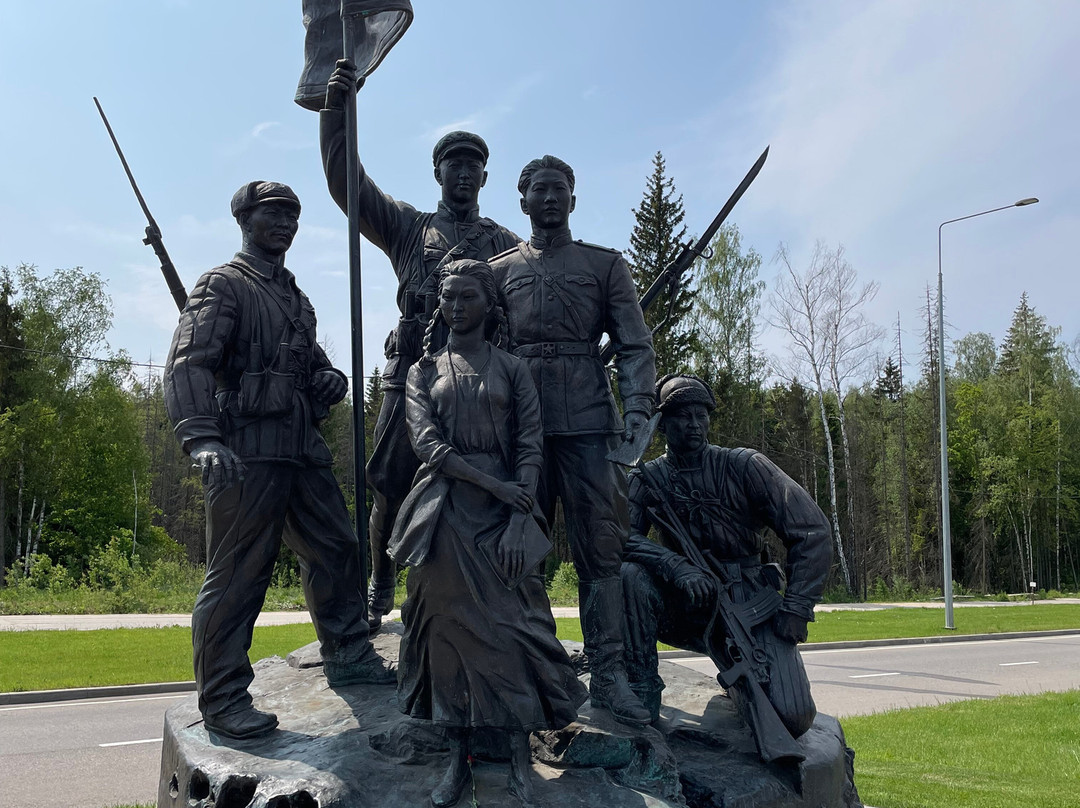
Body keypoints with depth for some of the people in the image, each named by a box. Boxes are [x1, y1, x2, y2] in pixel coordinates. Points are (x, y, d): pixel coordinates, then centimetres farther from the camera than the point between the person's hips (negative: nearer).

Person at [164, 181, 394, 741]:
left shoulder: (295, 298, 24)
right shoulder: (224, 285, -2)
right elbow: (188, 363, -17)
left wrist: (329, 378, 7)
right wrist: (201, 437, -33)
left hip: (302, 450, 8)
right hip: (248, 450, -8)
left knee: (335, 547, 13)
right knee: (238, 574, -6)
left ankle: (346, 655, 28)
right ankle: (222, 700, 0)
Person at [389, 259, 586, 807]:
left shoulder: (512, 370, 6)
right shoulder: (424, 371, 9)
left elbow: (530, 448, -1)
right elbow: (427, 443, -4)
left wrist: (519, 520, -14)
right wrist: (494, 484, -14)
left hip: (505, 509, -1)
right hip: (445, 510, 1)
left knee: (510, 623, -5)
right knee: (449, 623, 1)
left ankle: (520, 763, 2)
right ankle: (458, 758, 9)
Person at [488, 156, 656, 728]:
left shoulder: (605, 265, 14)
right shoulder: (501, 270, 17)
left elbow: (635, 345, 7)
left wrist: (637, 407, -8)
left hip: (589, 421, -1)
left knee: (600, 546, -3)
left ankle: (607, 672, 1)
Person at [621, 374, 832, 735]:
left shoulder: (744, 467, -2)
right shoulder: (647, 479, 2)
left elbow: (812, 531, -4)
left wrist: (796, 608, -11)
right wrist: (677, 567, -30)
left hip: (749, 606, 0)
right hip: (685, 607, 1)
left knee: (791, 717, -20)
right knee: (631, 574, -29)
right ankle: (642, 690, -14)